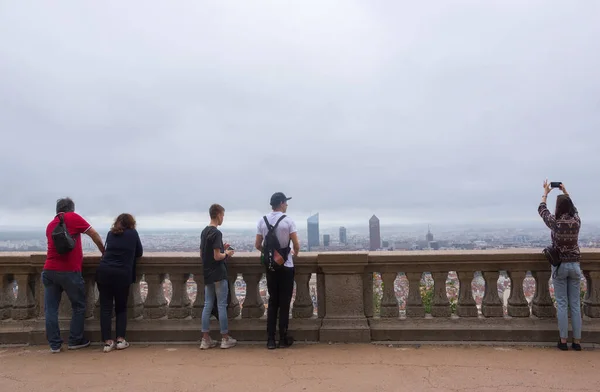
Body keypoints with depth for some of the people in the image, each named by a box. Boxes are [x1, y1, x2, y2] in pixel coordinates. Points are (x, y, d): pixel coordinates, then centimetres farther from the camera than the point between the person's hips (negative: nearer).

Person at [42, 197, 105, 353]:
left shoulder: (50, 225, 17)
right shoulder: (73, 217, 0)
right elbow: (94, 234, 3)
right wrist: (104, 252, 16)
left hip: (49, 270, 5)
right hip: (69, 271, -5)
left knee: (51, 308, 8)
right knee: (79, 306, 10)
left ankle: (54, 344, 10)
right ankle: (75, 341, 14)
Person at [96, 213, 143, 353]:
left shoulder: (111, 233, 15)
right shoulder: (133, 233, 8)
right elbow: (139, 253, 14)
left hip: (104, 272, 2)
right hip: (122, 274, -2)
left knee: (105, 307, 5)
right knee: (121, 307, 13)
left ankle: (108, 342, -1)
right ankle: (120, 339, 5)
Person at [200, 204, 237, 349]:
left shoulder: (204, 232, 10)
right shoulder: (216, 233, -17)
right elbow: (217, 256, -21)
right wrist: (227, 253, -2)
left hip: (207, 274, 8)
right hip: (219, 274, -8)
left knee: (208, 305, 9)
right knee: (222, 305, 1)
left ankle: (205, 339, 12)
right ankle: (225, 339, 9)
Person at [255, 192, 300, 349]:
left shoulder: (262, 221, 2)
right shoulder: (288, 220, -9)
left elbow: (257, 245, 4)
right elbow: (296, 245, -11)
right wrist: (295, 254, 11)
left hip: (270, 266, 4)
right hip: (286, 265, -4)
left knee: (272, 301, 11)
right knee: (284, 302, 5)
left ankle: (270, 339, 11)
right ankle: (283, 338, 11)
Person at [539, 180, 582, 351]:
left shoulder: (555, 222, -11)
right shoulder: (576, 221, -3)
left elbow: (542, 209, 8)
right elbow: (572, 208, 21)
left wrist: (545, 193, 21)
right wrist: (565, 192, 27)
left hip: (560, 266, -3)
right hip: (574, 265, 3)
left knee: (562, 304, 2)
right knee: (575, 304, 7)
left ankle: (563, 341, 5)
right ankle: (577, 341, 11)